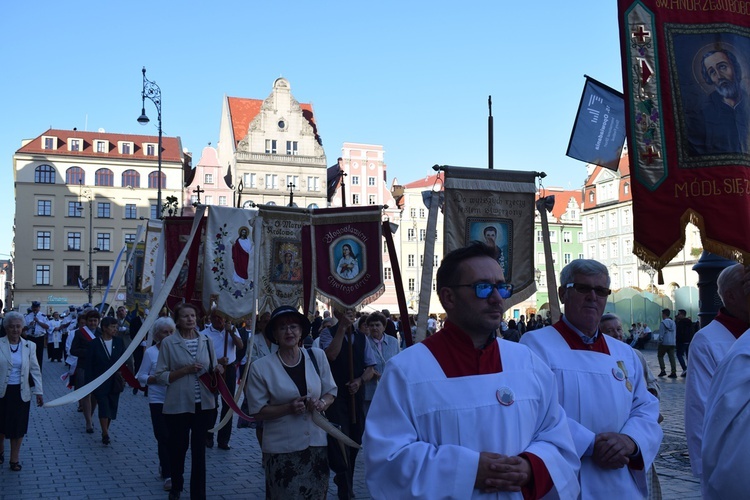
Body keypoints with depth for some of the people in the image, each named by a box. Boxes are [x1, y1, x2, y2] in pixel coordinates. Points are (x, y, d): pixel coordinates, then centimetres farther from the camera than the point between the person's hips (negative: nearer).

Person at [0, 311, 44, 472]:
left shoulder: (29, 346, 0)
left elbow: (35, 370, 4)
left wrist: (39, 392, 1)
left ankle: (14, 459, 22)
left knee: (18, 427, 6)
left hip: (21, 392, 1)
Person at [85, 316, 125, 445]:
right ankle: (105, 434, -3)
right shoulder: (94, 344, -6)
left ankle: (105, 431, 24)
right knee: (104, 407, -9)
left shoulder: (119, 342, 3)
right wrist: (89, 384, -8)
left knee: (111, 408, 8)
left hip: (115, 382, 4)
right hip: (100, 383, -3)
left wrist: (123, 377, 1)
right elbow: (89, 365, -4)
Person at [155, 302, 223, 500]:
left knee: (199, 450, 6)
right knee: (178, 447, 12)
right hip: (178, 405, -2)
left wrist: (217, 370, -9)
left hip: (203, 404, 2)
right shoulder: (168, 342, -5)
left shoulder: (206, 341, 5)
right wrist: (185, 370, -18)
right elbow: (161, 375, -6)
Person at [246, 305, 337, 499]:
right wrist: (289, 408, -19)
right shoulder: (261, 367, -8)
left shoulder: (317, 356, 0)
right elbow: (257, 411, -5)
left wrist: (321, 403, -12)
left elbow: (331, 391, 10)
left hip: (317, 444, 3)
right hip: (281, 449, -3)